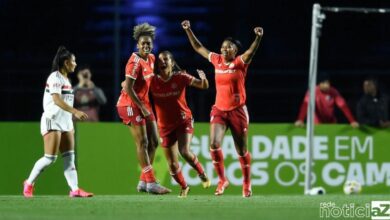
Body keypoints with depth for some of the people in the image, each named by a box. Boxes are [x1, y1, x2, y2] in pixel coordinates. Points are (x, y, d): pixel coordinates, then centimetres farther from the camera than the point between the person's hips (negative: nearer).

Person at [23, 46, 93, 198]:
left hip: (65, 122, 9)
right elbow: (57, 100, -23)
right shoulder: (55, 77, -12)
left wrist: (71, 125, 19)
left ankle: (75, 189, -8)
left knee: (69, 157, -1)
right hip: (52, 121, -9)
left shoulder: (66, 79, 16)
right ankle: (29, 184, 7)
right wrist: (75, 112, -32)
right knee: (50, 158, -9)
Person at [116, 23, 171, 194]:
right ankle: (151, 183, -11)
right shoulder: (135, 61, -17)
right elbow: (128, 88, -22)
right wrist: (141, 107, -18)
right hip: (131, 104, -9)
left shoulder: (151, 58, 7)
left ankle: (143, 182, 15)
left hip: (144, 105, 9)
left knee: (154, 142, 8)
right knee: (142, 143, -10)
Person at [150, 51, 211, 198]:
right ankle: (184, 187, 29)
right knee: (172, 164, 4)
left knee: (185, 152, -26)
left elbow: (203, 86, -7)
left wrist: (203, 79, -28)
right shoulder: (153, 81, -6)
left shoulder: (180, 77, -9)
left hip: (183, 121, -2)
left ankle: (202, 174, 1)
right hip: (165, 126, 2)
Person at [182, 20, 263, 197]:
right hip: (219, 110, 3)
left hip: (237, 111, -3)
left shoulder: (240, 62, -7)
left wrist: (258, 38, -45)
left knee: (242, 150, 5)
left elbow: (251, 51, -27)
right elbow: (198, 48, 14)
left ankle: (247, 183, 24)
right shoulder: (217, 60, 5)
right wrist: (188, 30, 12)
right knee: (214, 144, -16)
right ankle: (222, 180, -1)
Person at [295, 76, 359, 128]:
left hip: (331, 123, 2)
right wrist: (300, 120, -47)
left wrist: (352, 121, -27)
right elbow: (306, 105, -33)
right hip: (317, 123, -2)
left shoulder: (333, 92, -14)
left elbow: (343, 106, -18)